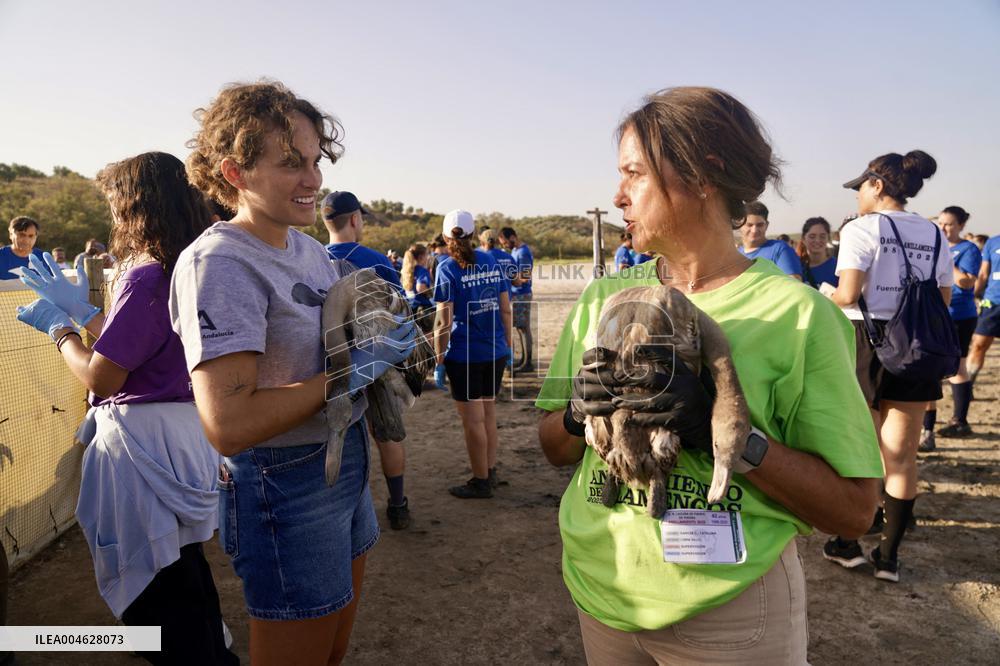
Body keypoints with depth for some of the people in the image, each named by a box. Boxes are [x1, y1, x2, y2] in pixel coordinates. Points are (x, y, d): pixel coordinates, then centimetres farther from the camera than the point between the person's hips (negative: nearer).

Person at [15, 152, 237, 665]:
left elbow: (102, 378, -18)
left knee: (155, 588, 8)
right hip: (183, 428, 9)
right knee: (182, 564, 26)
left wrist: (57, 327, -2)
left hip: (143, 439, -9)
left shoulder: (145, 278, -21)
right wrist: (80, 308, 17)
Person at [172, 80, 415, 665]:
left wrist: (384, 341, -3)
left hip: (347, 466, 8)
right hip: (286, 485, -8)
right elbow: (229, 427, -27)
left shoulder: (312, 249, 7)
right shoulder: (219, 264, -20)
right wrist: (351, 373, -22)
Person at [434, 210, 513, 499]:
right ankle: (491, 472, 30)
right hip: (495, 352, 6)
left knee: (473, 419, 6)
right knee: (488, 411, 18)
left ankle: (481, 482, 18)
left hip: (464, 355, -5)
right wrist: (507, 345, 16)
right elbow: (506, 309, 7)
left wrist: (439, 361, -5)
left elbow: (444, 322, -12)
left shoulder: (448, 268, -8)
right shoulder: (491, 261, 6)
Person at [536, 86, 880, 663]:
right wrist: (579, 413, -16)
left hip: (730, 605, -3)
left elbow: (854, 509, -12)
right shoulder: (602, 299, 0)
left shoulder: (796, 312, -12)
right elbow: (554, 448, 5)